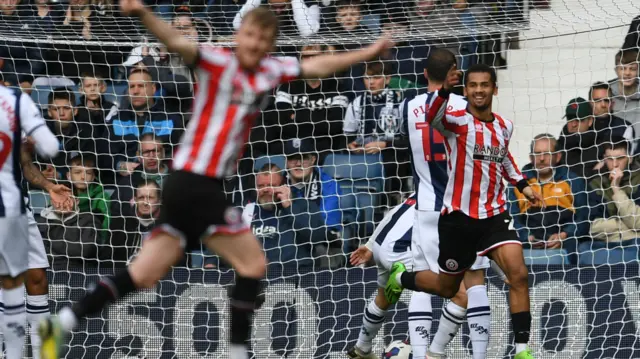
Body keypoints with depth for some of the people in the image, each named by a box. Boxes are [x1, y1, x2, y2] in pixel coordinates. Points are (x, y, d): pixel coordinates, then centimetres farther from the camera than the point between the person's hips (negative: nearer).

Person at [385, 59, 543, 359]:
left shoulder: (504, 126, 6)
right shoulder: (457, 118, -12)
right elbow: (432, 116, -38)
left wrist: (522, 185, 22)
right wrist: (444, 89, -56)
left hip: (494, 215, 4)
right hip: (458, 216, -3)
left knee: (518, 275, -18)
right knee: (447, 288, 13)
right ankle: (400, 277, 44)